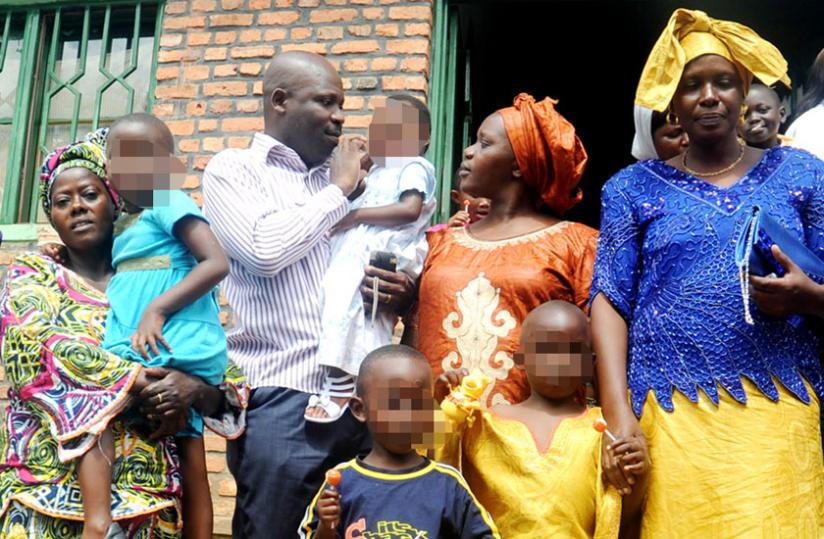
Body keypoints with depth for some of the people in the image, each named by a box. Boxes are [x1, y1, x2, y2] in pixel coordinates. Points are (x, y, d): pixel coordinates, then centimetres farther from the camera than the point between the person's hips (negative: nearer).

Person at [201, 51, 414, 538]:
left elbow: (395, 272, 25)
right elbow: (264, 249, -14)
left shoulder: (345, 180, 21)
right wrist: (338, 192, 0)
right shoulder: (233, 170, 6)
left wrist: (403, 293, 0)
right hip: (281, 401, -5)